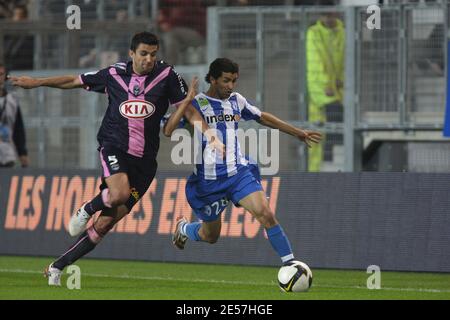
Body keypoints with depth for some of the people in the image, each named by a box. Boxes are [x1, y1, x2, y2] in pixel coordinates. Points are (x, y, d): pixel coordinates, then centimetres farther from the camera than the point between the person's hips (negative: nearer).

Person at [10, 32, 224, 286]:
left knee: (107, 223, -1)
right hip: (114, 147, -1)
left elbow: (188, 110, 5)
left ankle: (57, 267, 10)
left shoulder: (166, 75, 1)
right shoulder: (114, 74, 3)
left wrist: (209, 134, -10)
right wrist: (37, 82, 17)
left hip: (144, 159, 1)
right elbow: (76, 81, 16)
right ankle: (87, 209, 1)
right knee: (120, 194, -34)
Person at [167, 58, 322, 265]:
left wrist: (297, 133, 27)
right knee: (210, 236, 11)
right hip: (209, 180, -3)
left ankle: (290, 263, -19)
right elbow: (168, 131, -22)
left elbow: (262, 117, 23)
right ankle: (183, 227, 45)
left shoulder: (236, 101, 6)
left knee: (265, 214, -20)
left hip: (238, 172, 3)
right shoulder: (196, 104, -10)